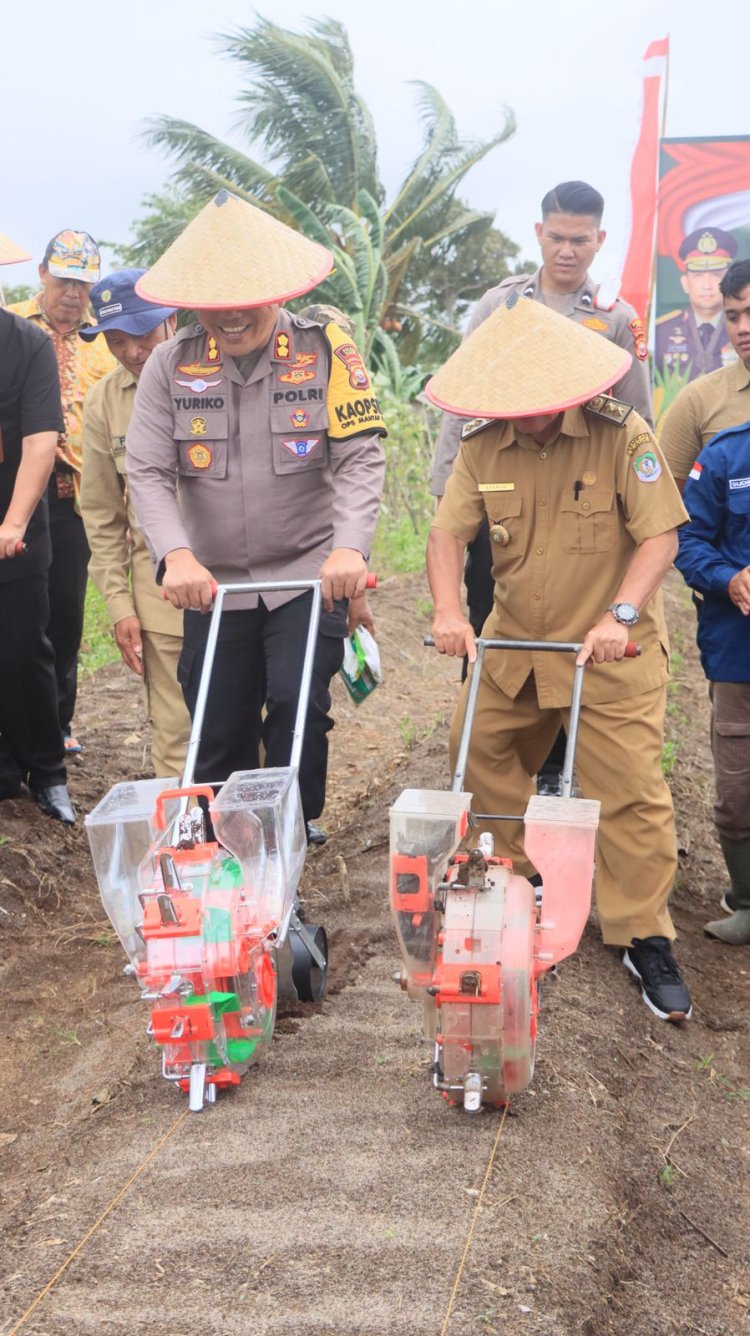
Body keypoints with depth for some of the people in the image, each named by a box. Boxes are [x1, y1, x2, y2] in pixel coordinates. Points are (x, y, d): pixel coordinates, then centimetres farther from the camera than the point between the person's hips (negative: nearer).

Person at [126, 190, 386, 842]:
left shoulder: (326, 350, -6)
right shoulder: (171, 364, -2)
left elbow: (361, 458, -12)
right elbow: (148, 472, -7)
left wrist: (350, 546, -29)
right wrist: (176, 554, -25)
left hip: (309, 571, -2)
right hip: (213, 582, 3)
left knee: (297, 705, -15)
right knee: (217, 737, 8)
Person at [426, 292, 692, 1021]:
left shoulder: (623, 435, -15)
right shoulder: (482, 446, -3)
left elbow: (660, 535, -17)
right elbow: (448, 531, -5)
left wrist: (620, 615, -29)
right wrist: (448, 611, -22)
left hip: (611, 654, -5)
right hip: (514, 643, 5)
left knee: (629, 792, -7)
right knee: (479, 753, 12)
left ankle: (645, 938, 7)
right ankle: (520, 885, 34)